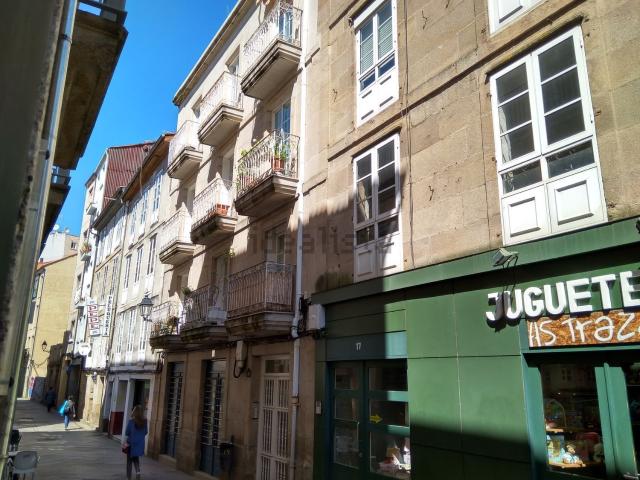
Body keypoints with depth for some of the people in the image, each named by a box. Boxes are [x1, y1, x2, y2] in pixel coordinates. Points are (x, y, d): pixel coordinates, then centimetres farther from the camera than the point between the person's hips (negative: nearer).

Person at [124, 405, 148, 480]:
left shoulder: (131, 421, -15)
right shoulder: (144, 421, -5)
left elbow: (126, 433, -8)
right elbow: (146, 432, 4)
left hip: (131, 443, -3)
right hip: (140, 443, 3)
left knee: (129, 460, 13)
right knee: (136, 458, 22)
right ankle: (138, 470, -1)